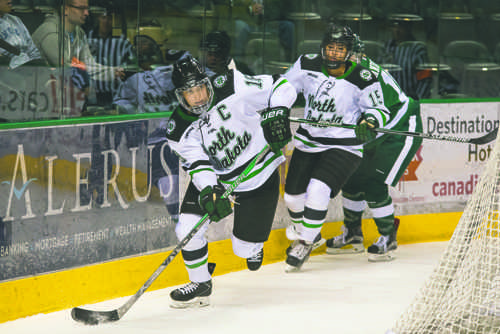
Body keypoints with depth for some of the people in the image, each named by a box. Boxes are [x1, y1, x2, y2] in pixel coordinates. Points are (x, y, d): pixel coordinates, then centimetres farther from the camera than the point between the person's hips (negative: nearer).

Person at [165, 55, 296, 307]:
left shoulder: (232, 87, -22)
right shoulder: (179, 130, -14)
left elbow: (281, 87, -15)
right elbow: (198, 164, -20)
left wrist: (277, 114, -31)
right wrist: (210, 192, -38)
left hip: (261, 175, -2)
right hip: (215, 178, 3)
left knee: (245, 248, -1)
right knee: (188, 228, -15)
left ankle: (252, 245, 39)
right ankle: (200, 284, 8)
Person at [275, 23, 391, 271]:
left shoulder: (362, 78, -15)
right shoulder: (307, 65, -6)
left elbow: (379, 109, -5)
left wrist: (369, 122, -25)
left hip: (343, 146, -5)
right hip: (308, 142, 5)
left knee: (318, 190, -23)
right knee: (293, 193, 8)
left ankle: (305, 243, -3)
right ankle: (302, 229, 40)